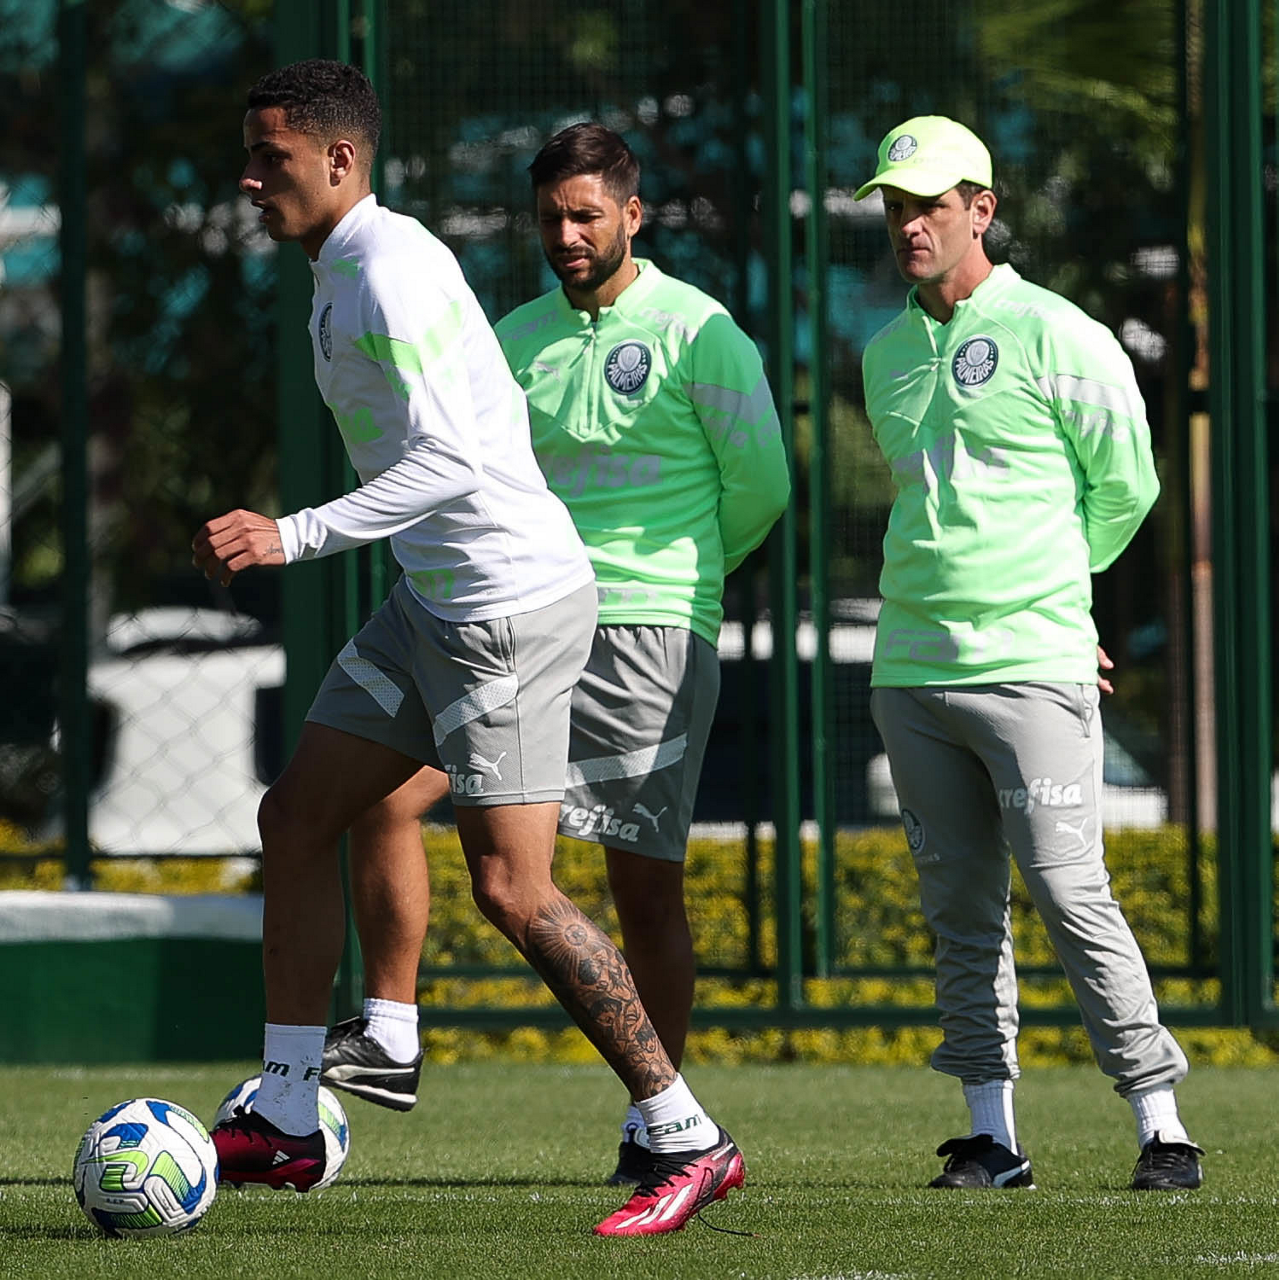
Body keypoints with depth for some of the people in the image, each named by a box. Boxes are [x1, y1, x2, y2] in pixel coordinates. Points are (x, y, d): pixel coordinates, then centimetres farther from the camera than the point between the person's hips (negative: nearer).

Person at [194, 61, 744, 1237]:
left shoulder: (389, 274, -18)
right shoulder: (348, 269, 14)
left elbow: (450, 461, -25)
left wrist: (294, 537, -27)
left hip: (510, 604, -11)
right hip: (436, 603, 11)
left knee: (510, 887, -12)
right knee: (295, 820, 11)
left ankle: (691, 1143, -5)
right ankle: (285, 1121, 17)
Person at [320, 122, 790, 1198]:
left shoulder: (698, 331, -3)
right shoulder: (517, 337, 12)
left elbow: (761, 483, 0)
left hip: (651, 631, -5)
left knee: (647, 883, -2)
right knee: (383, 792, -11)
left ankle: (657, 1119, 7)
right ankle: (389, 1042, -4)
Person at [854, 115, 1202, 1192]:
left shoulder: (1054, 335, -4)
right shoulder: (886, 355, 14)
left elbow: (1126, 485, 3)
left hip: (1029, 670, -6)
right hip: (911, 669, 6)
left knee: (1068, 893, -10)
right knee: (959, 907, 6)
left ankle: (1162, 1127, -5)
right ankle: (992, 1135, 10)